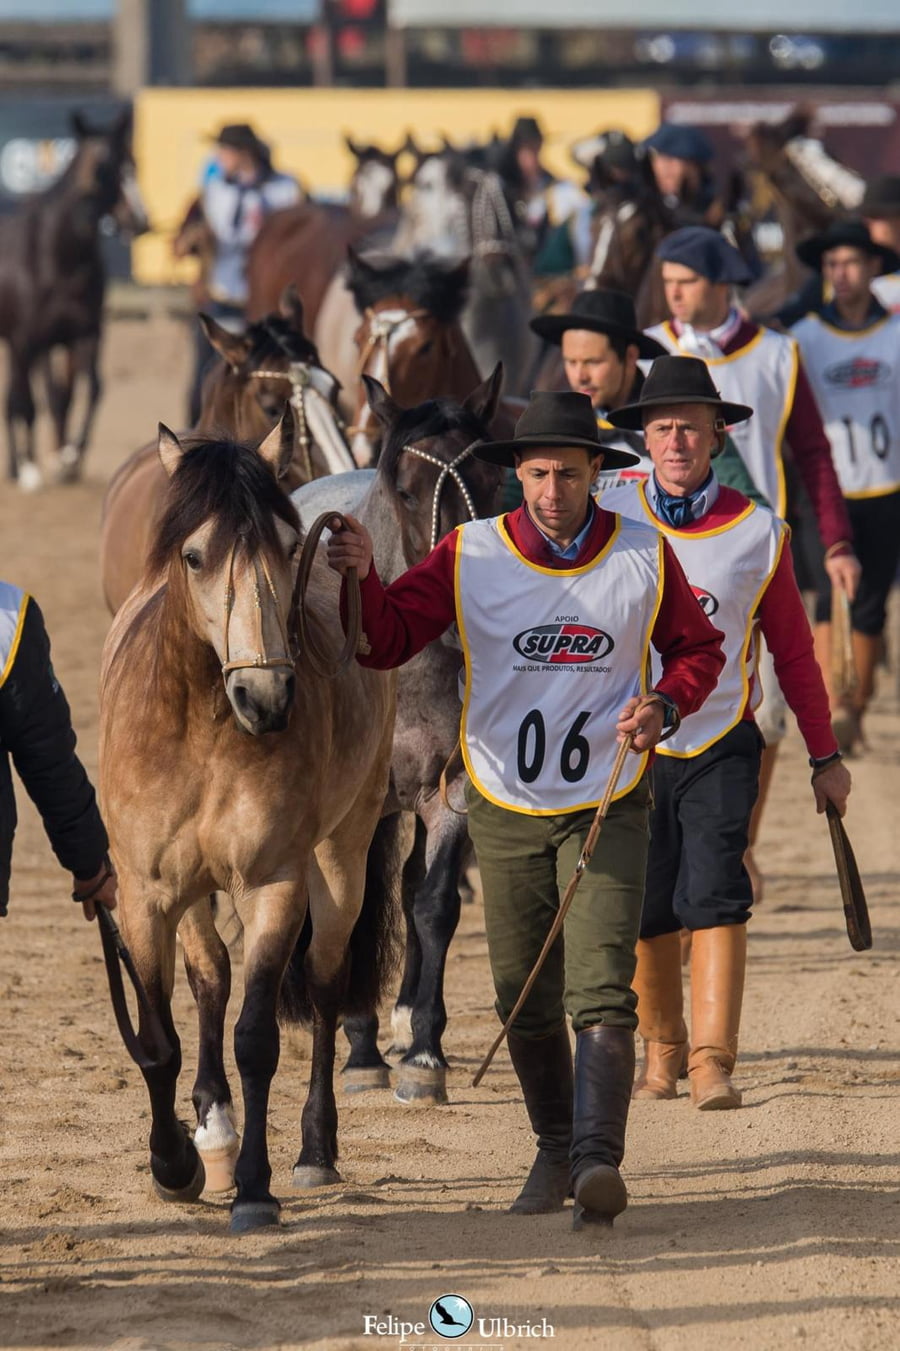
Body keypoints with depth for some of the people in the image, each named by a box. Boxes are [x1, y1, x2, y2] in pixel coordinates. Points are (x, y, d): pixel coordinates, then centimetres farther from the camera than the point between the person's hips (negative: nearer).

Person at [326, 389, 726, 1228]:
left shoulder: (645, 558, -3)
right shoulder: (469, 557, -4)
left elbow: (697, 648, 10)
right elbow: (387, 641, -7)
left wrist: (665, 705, -10)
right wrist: (363, 582, -27)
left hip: (607, 807, -2)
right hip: (506, 811, 2)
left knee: (600, 990, -15)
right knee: (524, 1001, 9)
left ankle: (598, 1161, -25)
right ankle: (555, 1150, 28)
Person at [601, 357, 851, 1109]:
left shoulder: (757, 533, -1)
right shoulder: (609, 520, -1)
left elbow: (793, 652, 8)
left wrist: (826, 756, 11)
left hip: (721, 743, -1)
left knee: (714, 897, -15)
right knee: (645, 912, 6)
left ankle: (713, 1064, -17)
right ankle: (662, 1049, 26)